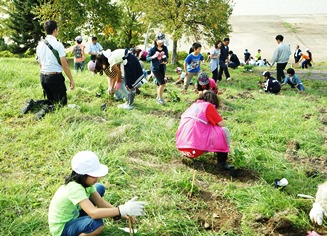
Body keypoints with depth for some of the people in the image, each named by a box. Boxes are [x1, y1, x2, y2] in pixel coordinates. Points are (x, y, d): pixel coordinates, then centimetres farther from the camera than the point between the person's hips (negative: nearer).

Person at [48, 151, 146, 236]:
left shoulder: (85, 181, -9)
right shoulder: (74, 188, -35)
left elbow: (100, 202, -7)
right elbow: (93, 213, -46)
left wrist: (121, 212, -21)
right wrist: (122, 210, -47)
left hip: (72, 215, 9)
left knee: (100, 188, 5)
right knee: (97, 223, -37)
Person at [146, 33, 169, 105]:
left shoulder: (165, 48, 3)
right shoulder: (152, 49, -9)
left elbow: (167, 57, 14)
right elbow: (147, 58, -6)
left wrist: (166, 61, -8)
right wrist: (153, 56, -25)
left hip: (162, 68, 5)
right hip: (155, 68, -5)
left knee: (160, 83, 11)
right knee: (162, 83, -12)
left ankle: (158, 97, 25)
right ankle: (160, 98, 1)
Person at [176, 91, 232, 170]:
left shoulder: (193, 105, 21)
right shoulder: (208, 105, 2)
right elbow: (222, 124, 1)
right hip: (196, 148, -8)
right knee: (224, 130, 5)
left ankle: (186, 153, 23)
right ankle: (222, 163, 2)